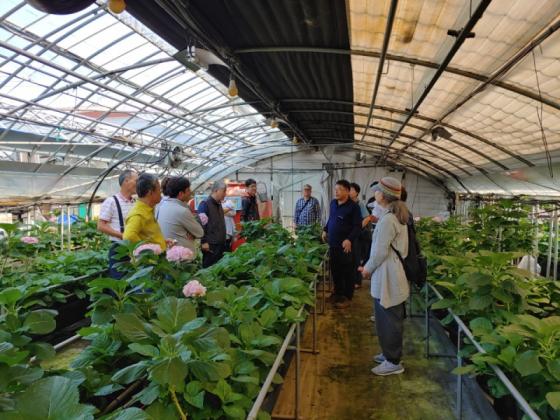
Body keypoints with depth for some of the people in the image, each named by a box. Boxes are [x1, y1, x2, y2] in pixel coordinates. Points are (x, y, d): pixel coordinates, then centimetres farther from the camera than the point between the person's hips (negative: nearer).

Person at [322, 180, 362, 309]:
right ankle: (338, 292, 33)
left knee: (347, 272, 5)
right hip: (332, 244, 7)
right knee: (335, 270, 16)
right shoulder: (333, 203, 7)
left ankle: (347, 297, 18)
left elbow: (358, 226, -16)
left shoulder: (353, 206, -14)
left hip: (345, 245, -6)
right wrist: (325, 230, 16)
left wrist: (349, 239, -26)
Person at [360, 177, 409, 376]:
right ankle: (390, 353, 34)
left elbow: (380, 251, -20)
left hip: (387, 277, -10)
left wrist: (368, 268, -5)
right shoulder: (397, 215, 9)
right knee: (390, 318, 20)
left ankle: (393, 362, 17)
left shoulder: (387, 219, -22)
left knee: (388, 320, 3)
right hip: (392, 274, 10)